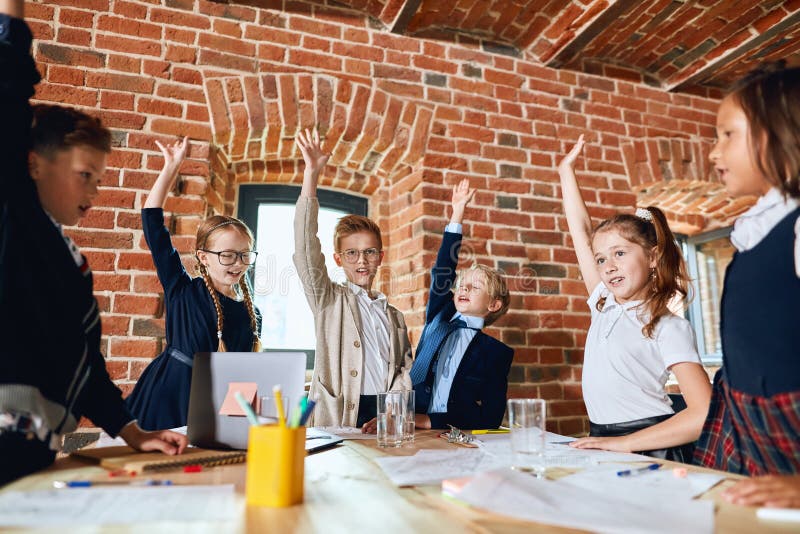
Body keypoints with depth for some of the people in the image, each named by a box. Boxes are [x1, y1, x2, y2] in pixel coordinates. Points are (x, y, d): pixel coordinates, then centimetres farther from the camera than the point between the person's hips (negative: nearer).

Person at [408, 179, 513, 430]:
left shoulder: (498, 353, 2)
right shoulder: (439, 320, 11)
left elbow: (490, 418, -4)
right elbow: (440, 273, 5)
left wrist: (429, 420, -14)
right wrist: (457, 213, 8)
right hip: (413, 436, 3)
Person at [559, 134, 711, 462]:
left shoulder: (669, 327, -7)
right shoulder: (605, 306, 7)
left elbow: (704, 414, -15)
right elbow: (581, 230, 10)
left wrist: (624, 442, -21)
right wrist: (566, 170, 15)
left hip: (651, 448, -5)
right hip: (602, 444, 5)